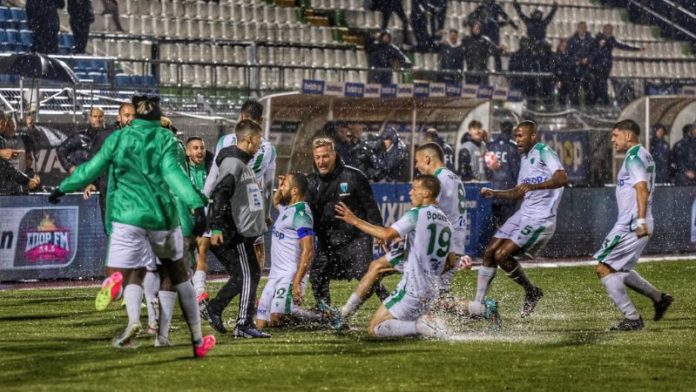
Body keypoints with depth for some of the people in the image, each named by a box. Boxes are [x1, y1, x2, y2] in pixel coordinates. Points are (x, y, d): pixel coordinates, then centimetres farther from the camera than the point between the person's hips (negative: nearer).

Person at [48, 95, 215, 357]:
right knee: (179, 275, 17)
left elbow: (92, 169, 9)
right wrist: (197, 204, -23)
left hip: (128, 215, -1)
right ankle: (198, 339, 20)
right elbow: (173, 173, -14)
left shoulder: (118, 138, 5)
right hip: (163, 216, 1)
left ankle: (133, 319, -37)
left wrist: (63, 188, 23)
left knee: (132, 274, 0)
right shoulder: (165, 139, 1)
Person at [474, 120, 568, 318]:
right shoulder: (525, 158, 18)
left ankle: (532, 292, 6)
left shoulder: (543, 152, -10)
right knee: (489, 252, 2)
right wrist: (494, 193, 14)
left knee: (502, 255, -16)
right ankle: (478, 303, 9)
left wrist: (534, 186, -38)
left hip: (540, 219, -9)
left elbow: (562, 178, -26)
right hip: (523, 214, 9)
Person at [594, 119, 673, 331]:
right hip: (635, 225, 10)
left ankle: (632, 318, -8)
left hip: (630, 226, -10)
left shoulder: (634, 156, -11)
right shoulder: (644, 155, 19)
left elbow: (642, 188, -23)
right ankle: (659, 297, 21)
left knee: (604, 270, -7)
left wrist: (641, 221, -31)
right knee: (620, 270, 22)